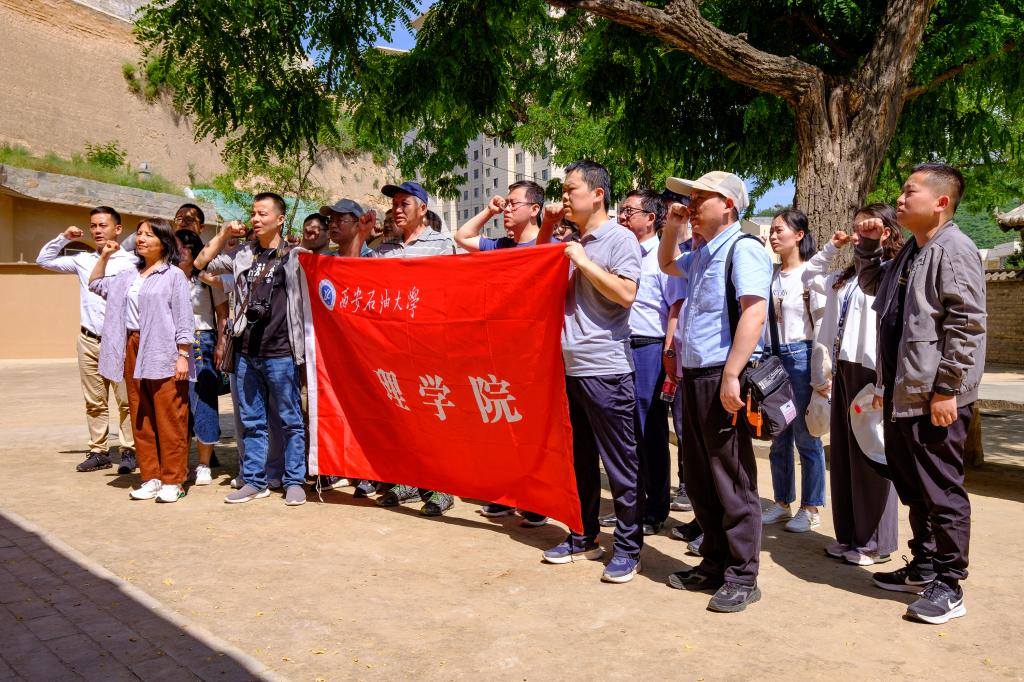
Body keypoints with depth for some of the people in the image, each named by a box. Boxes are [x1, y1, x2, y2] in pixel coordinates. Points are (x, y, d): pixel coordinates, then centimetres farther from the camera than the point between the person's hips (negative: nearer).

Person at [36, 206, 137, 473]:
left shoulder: (130, 262, -4)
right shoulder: (83, 260, 10)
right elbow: (44, 260, 21)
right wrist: (63, 238, 9)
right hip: (89, 340, 5)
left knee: (126, 400, -3)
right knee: (94, 401, 9)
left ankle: (129, 451, 4)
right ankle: (99, 452, 16)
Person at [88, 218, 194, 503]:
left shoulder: (174, 275, -3)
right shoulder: (130, 276, 17)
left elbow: (183, 320, -7)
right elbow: (96, 284, 34)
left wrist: (183, 356, -13)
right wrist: (104, 256, 21)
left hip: (163, 353, -7)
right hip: (133, 350, 7)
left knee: (169, 420, -4)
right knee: (141, 420, 9)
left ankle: (173, 481, 3)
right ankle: (151, 478, 17)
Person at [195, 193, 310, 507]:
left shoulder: (295, 256, -1)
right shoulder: (242, 254, 12)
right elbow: (201, 263, 18)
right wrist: (224, 234, 8)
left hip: (281, 352, -5)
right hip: (246, 352, 5)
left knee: (291, 420, 3)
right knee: (251, 421, 11)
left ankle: (294, 481, 11)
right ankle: (254, 481, 21)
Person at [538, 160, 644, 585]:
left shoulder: (620, 238, -6)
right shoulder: (572, 243, 15)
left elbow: (625, 294, -18)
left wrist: (583, 261, -12)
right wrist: (547, 229, 11)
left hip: (605, 369, -8)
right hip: (569, 367, 8)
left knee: (620, 463, 0)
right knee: (579, 460, 16)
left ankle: (628, 549, 11)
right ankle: (584, 537, 28)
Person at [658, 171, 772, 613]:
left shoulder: (743, 248, -9)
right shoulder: (701, 255, 17)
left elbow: (754, 314, -20)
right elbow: (667, 264, 39)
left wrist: (731, 376, -27)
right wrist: (671, 228, 19)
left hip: (722, 377, -9)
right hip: (694, 376, 9)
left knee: (732, 481, -1)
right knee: (699, 477, 14)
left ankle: (742, 577, 10)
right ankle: (714, 564, 27)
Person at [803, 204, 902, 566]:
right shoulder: (847, 276, 16)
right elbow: (809, 277, 32)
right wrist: (831, 248, 20)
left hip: (870, 371, -8)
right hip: (843, 369, 9)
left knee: (869, 457, -1)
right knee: (842, 455, 12)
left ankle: (875, 542, 10)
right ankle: (848, 534, 22)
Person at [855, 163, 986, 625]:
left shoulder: (954, 250, -14)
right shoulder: (910, 251, 15)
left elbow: (967, 325, -20)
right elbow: (873, 284, 33)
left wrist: (947, 389, -21)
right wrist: (869, 245, 16)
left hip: (936, 398, -10)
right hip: (902, 394, 10)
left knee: (942, 491, 1)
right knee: (912, 486, 18)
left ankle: (948, 586, 14)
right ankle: (924, 567, 33)